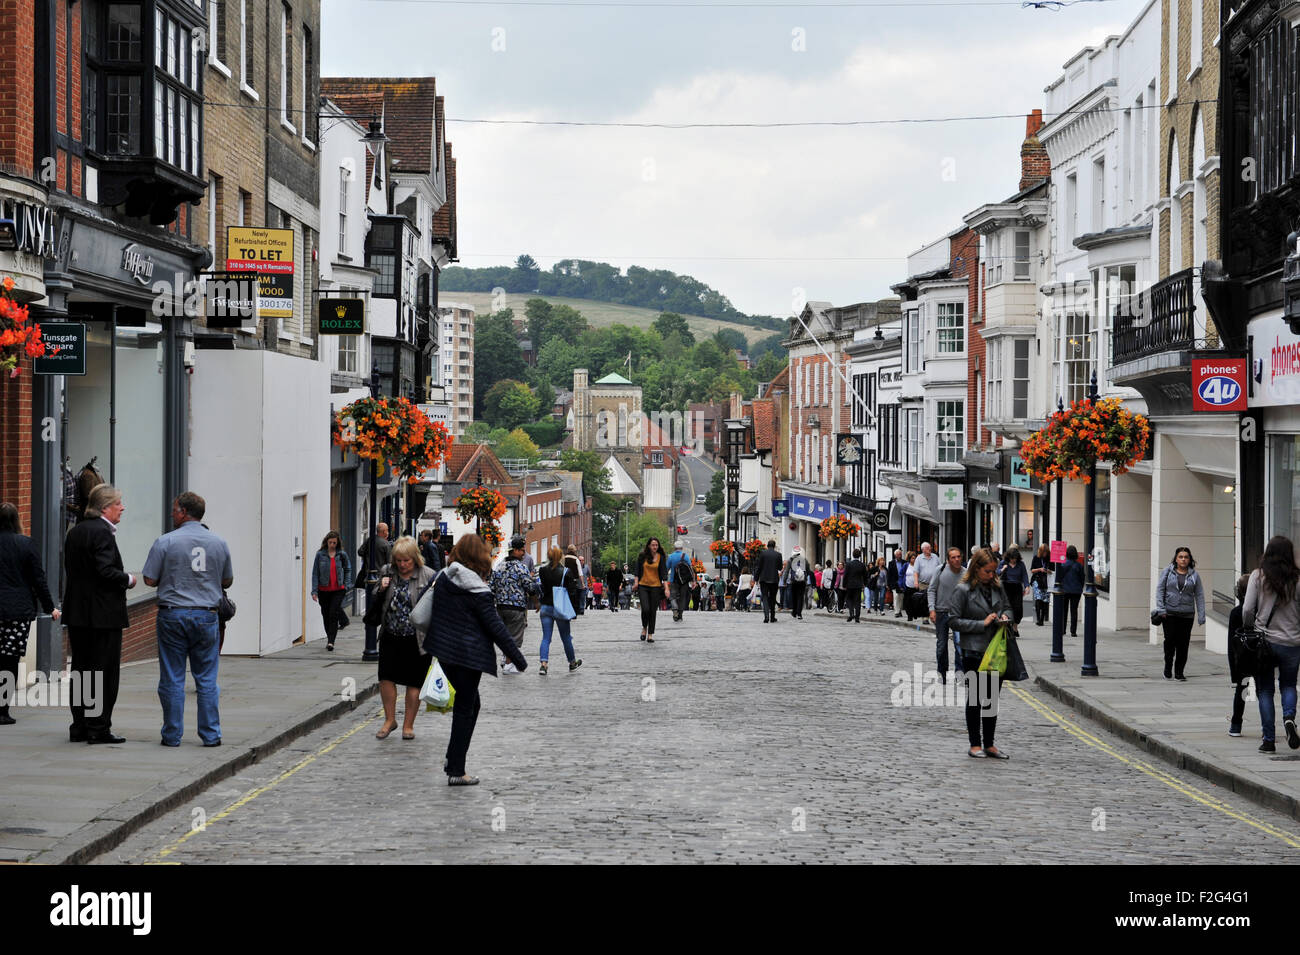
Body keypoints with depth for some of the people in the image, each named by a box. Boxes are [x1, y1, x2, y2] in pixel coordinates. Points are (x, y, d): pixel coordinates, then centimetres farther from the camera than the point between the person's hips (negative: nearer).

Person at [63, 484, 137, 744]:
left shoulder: (74, 532, 13)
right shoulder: (102, 532, -15)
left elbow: (71, 571, 16)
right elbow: (106, 571, -22)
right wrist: (128, 579, -6)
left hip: (77, 614, 9)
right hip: (103, 614, -9)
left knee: (80, 671, 12)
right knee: (105, 671, -3)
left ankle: (79, 727, 15)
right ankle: (99, 728, -2)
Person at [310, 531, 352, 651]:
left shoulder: (342, 554, 0)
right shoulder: (320, 554, -2)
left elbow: (348, 569, 14)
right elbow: (315, 573, 0)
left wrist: (347, 585, 4)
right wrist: (314, 591, -6)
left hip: (338, 589, -1)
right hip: (324, 590, 1)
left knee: (333, 614, -12)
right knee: (326, 615, 11)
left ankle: (330, 641, -14)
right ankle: (329, 638, 29)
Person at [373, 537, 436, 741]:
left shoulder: (428, 576, -7)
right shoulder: (387, 572, 5)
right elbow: (376, 601, 17)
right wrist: (381, 590, -6)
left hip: (416, 638, -3)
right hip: (390, 636, 3)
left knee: (414, 682, 3)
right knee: (386, 677, 1)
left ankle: (408, 725, 16)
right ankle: (389, 720, 19)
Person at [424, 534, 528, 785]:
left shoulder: (442, 579, 3)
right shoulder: (477, 590, -17)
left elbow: (422, 613, 11)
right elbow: (495, 627, -14)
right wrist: (519, 659, -7)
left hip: (444, 651, 7)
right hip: (468, 655, -7)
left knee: (469, 703, 21)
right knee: (465, 709, 3)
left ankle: (453, 758, 20)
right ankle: (456, 771, 6)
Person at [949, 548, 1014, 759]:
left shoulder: (997, 587, 6)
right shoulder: (963, 590, -10)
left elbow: (1007, 606, 21)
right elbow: (953, 620, -12)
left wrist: (1005, 616, -3)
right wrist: (982, 624, -17)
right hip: (974, 652, -5)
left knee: (992, 698, 10)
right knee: (975, 698, 3)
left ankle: (989, 744, 18)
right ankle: (975, 744, 11)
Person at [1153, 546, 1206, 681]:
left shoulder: (1194, 575, 9)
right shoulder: (1167, 572, 5)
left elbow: (1199, 596, 7)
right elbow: (1160, 590, 4)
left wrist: (1201, 616, 0)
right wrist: (1160, 608, -6)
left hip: (1187, 614, 1)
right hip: (1169, 613, -1)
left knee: (1183, 643, 0)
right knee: (1170, 640, -8)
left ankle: (1179, 672, 9)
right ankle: (1168, 667, 12)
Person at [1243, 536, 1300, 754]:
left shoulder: (1258, 576, -6)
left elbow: (1247, 610, -8)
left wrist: (1249, 630, 9)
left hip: (1264, 640, -1)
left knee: (1265, 690, 9)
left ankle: (1268, 739, 5)